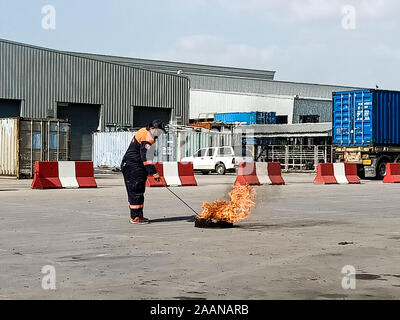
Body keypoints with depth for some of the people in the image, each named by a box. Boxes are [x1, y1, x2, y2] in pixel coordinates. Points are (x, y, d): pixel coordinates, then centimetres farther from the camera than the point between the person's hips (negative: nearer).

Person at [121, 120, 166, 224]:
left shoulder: (143, 132, 14)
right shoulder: (147, 137, -18)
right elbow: (146, 158, -25)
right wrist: (154, 173, -27)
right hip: (133, 167, -11)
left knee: (138, 191, 14)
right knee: (136, 191, -8)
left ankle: (137, 216, 19)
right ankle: (135, 217, -6)